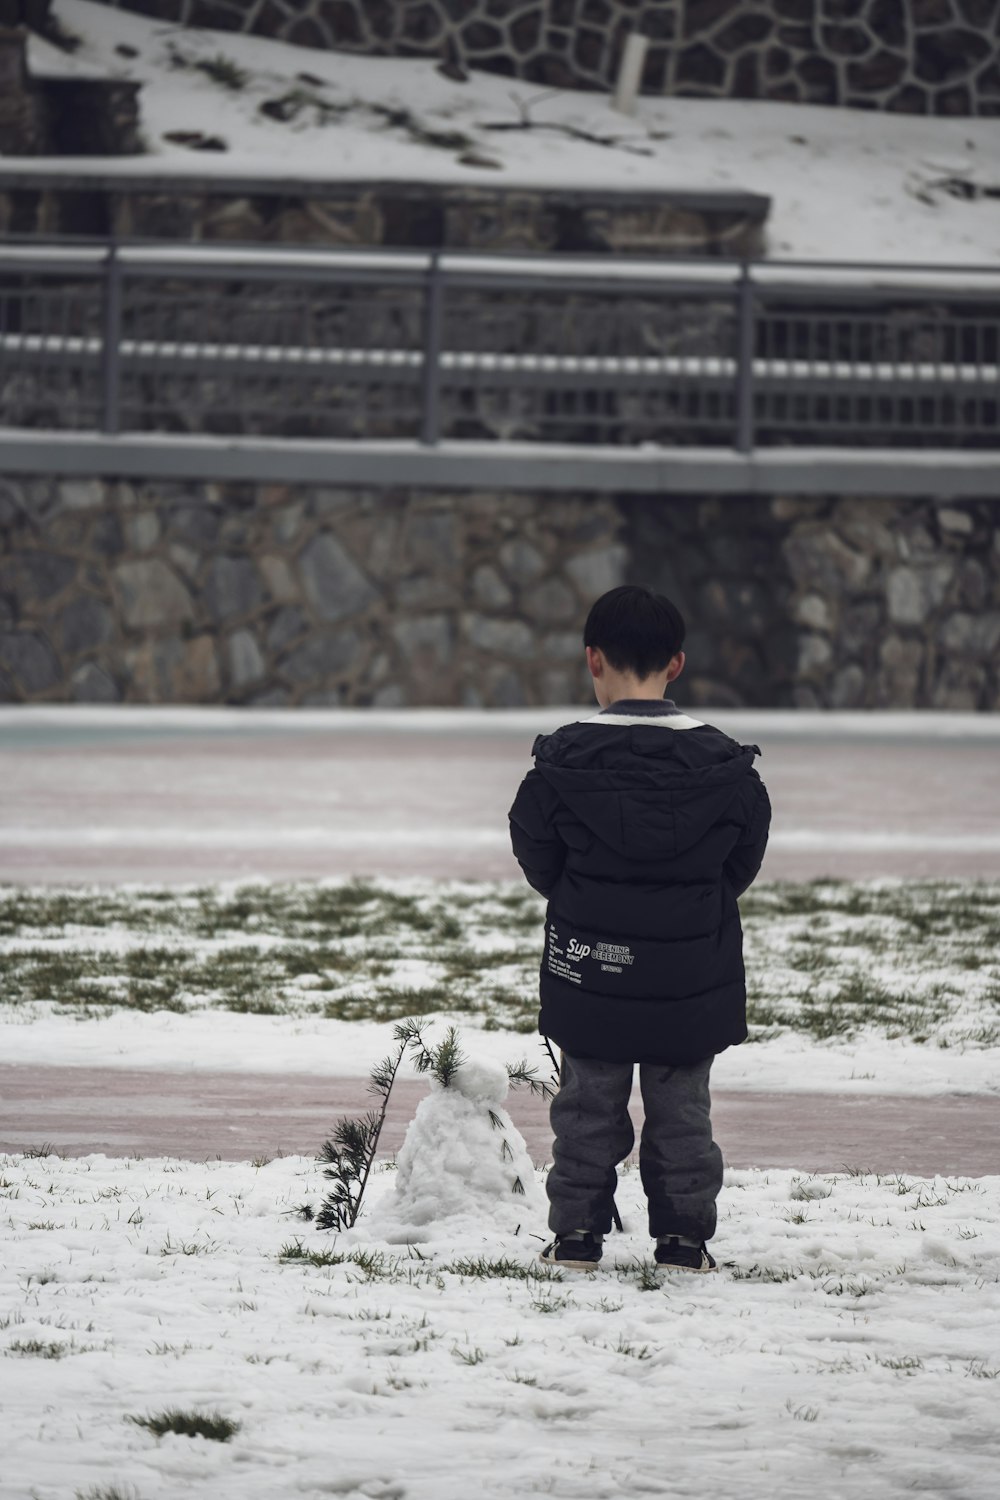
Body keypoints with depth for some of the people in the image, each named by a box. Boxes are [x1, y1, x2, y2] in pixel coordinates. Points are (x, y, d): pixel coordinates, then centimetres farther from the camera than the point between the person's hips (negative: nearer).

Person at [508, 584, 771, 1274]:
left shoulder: (563, 762, -12)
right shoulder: (724, 765, -8)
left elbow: (537, 860, -2)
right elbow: (743, 863, 3)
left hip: (590, 981, -1)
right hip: (693, 982, 1)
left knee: (589, 1107, 11)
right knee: (682, 1110, 11)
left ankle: (577, 1235, 15)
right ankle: (684, 1238, 13)